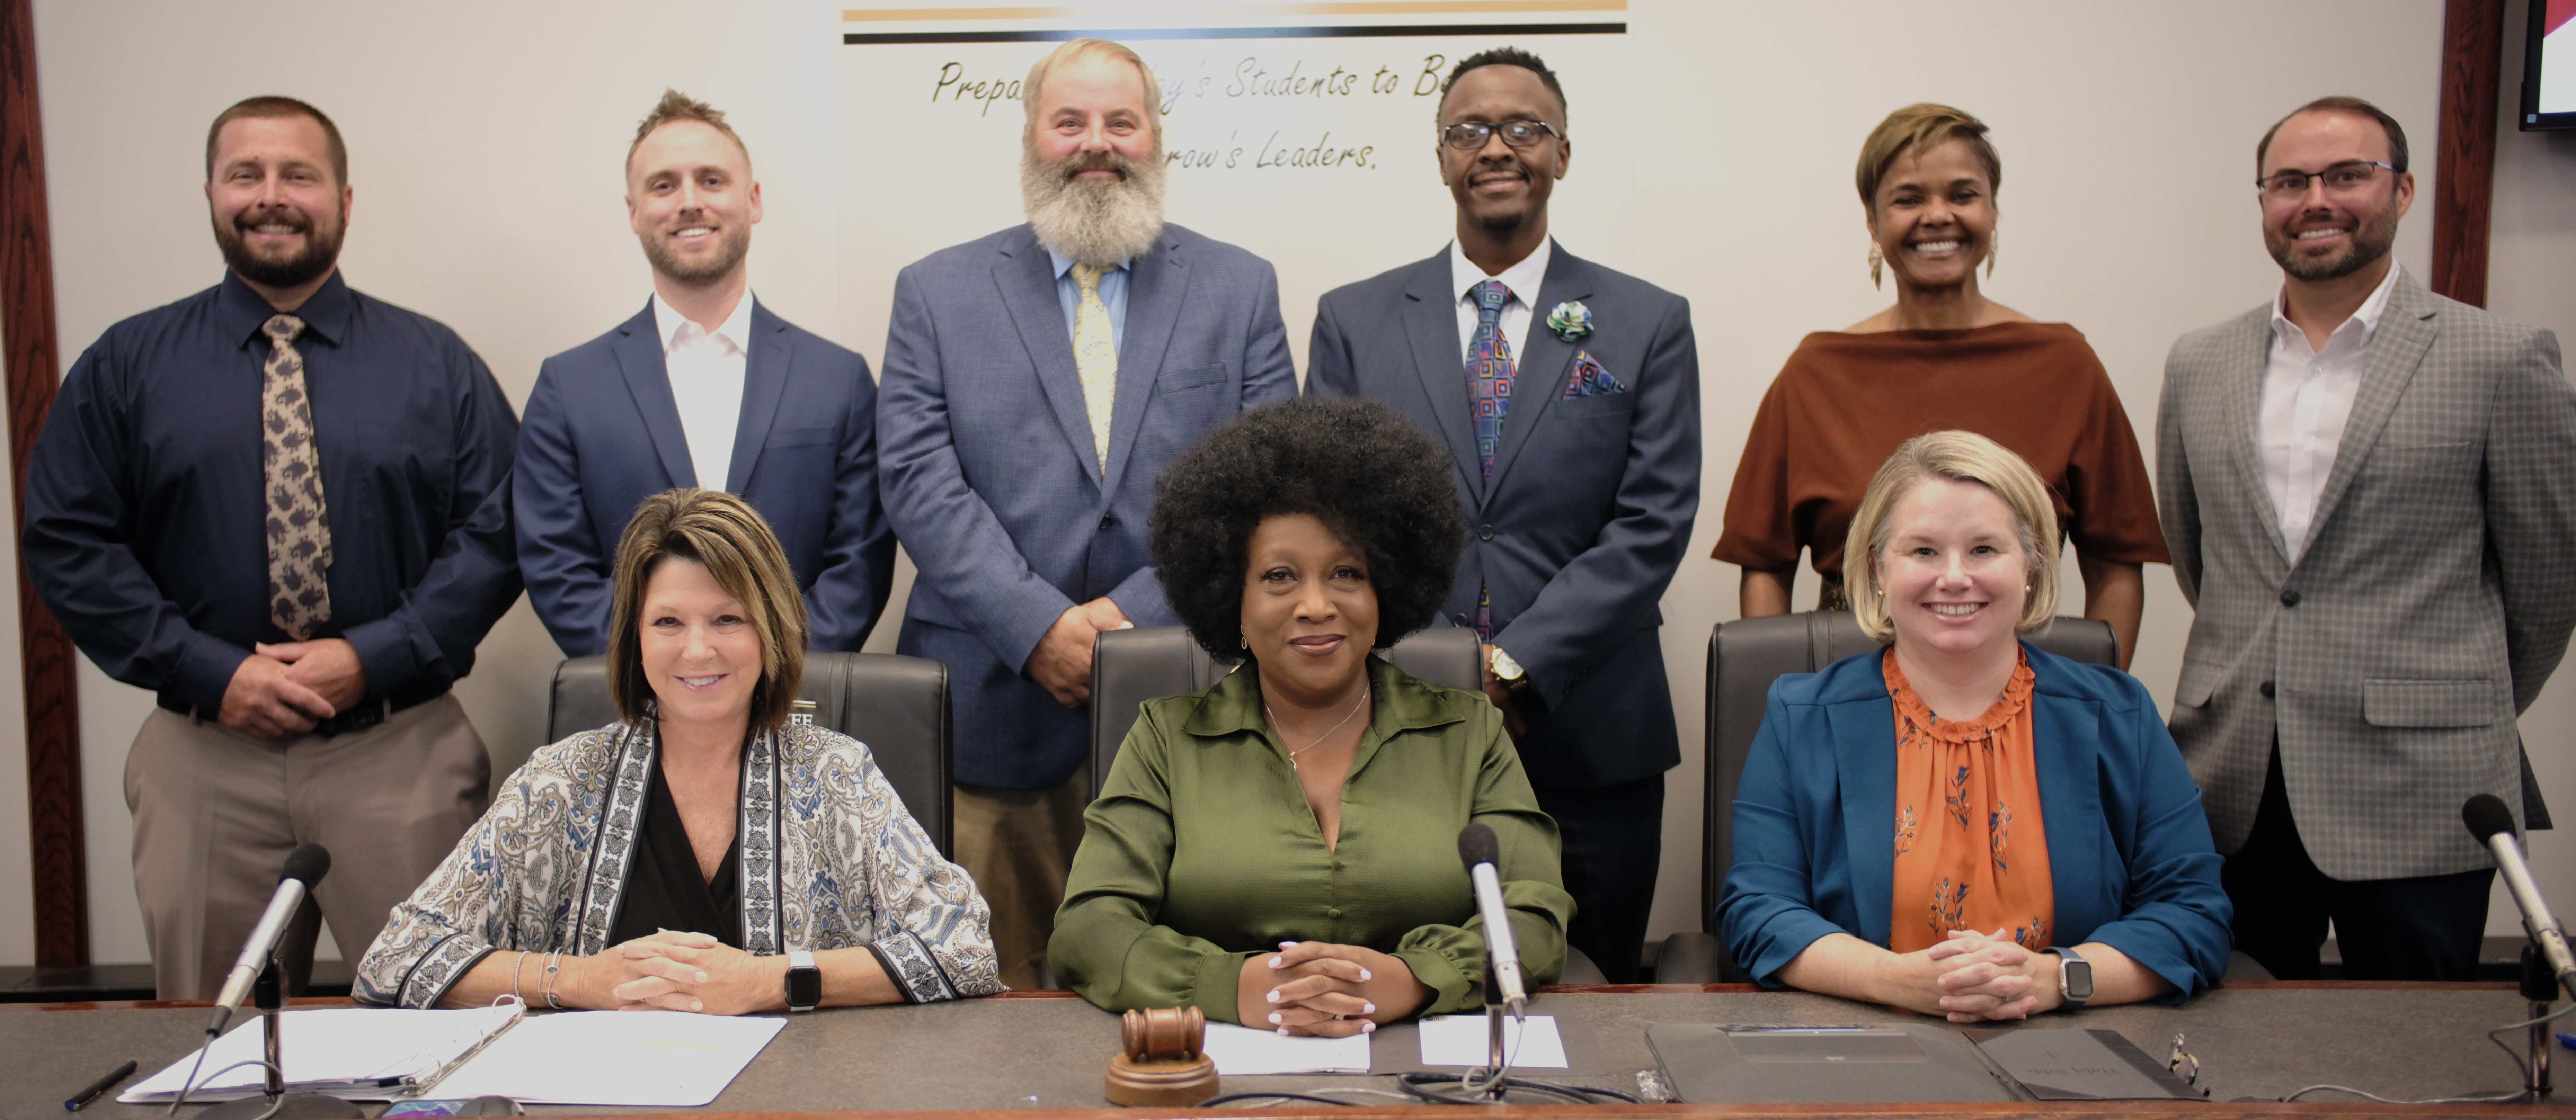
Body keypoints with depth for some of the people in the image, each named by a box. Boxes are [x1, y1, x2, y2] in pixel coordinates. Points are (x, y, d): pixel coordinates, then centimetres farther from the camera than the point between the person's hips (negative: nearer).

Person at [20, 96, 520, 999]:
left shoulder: (435, 362, 6)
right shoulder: (126, 366, 8)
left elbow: (496, 529, -1)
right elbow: (66, 543, 3)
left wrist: (374, 657, -12)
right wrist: (209, 672, -9)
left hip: (400, 759, -1)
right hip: (205, 763, 1)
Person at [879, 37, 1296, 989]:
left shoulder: (1240, 289, 10)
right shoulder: (938, 292, 9)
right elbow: (920, 480, -1)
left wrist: (1137, 612, -10)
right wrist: (1038, 626, -12)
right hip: (994, 708, 0)